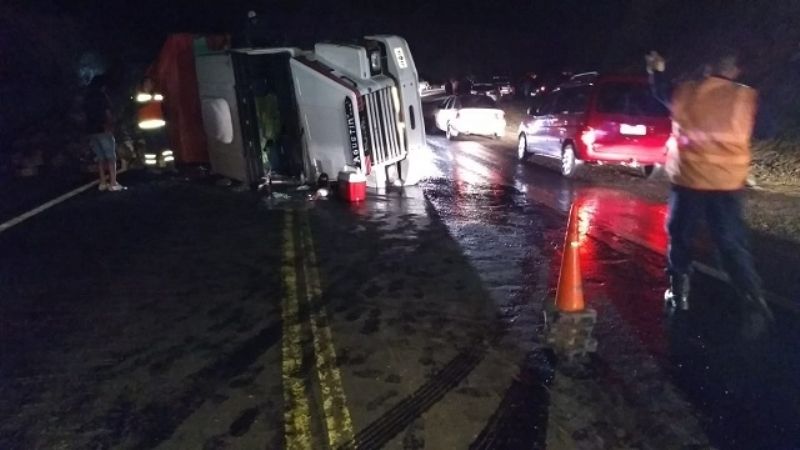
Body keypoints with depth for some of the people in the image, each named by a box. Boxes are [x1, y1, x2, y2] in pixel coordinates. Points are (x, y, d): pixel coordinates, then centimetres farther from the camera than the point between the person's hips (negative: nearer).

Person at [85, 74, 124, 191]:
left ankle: (102, 183, 5)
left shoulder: (88, 98, 16)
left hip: (91, 130, 7)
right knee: (111, 157, -6)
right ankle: (113, 183, -13)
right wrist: (111, 126, 2)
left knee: (100, 158, 9)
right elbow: (108, 114, -9)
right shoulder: (102, 96, -4)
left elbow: (88, 115, 14)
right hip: (103, 130, -7)